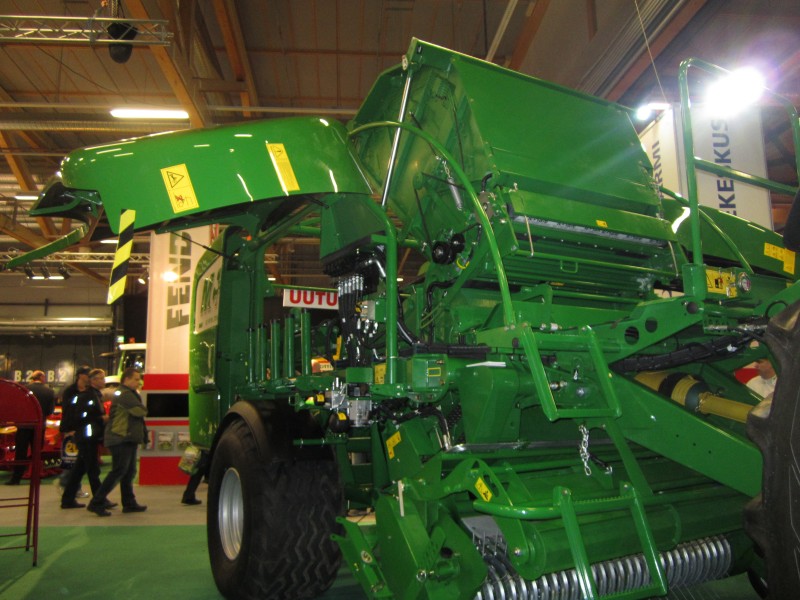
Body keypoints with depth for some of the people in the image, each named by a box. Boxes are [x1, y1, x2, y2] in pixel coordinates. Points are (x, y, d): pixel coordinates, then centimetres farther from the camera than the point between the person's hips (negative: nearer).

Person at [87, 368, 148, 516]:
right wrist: (141, 410, 1)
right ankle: (96, 503, -5)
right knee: (118, 471, -10)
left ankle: (129, 503, 19)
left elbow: (140, 412, 20)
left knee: (129, 472, 13)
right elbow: (141, 411, -18)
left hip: (127, 439, 10)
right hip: (121, 439, -10)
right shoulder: (125, 394, -15)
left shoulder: (129, 394, 20)